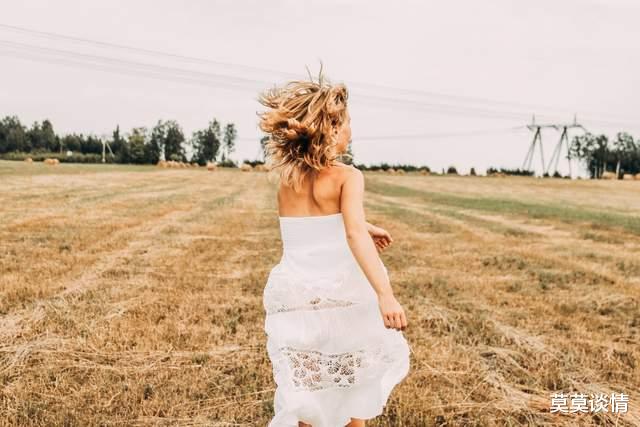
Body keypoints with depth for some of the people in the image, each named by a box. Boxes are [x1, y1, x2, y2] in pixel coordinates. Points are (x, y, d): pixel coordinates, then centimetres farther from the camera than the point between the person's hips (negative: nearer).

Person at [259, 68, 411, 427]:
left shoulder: (286, 179, 4)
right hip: (341, 293, -4)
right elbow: (354, 234, -30)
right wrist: (386, 294, -39)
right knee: (358, 369, 22)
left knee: (306, 384, 13)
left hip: (293, 297, 4)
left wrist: (365, 229, 27)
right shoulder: (348, 177, -14)